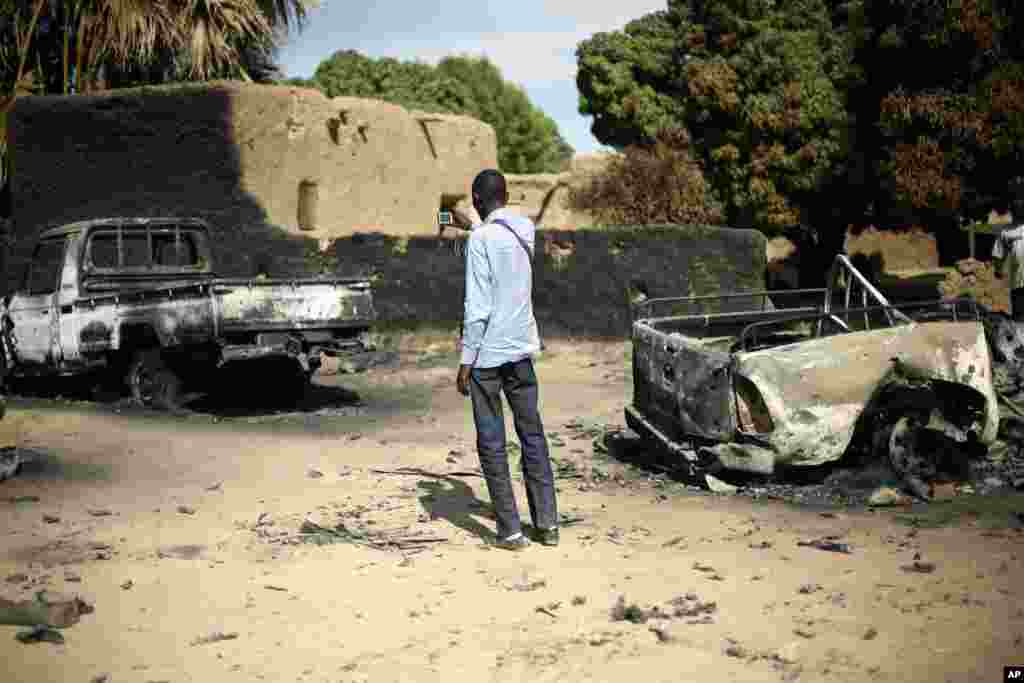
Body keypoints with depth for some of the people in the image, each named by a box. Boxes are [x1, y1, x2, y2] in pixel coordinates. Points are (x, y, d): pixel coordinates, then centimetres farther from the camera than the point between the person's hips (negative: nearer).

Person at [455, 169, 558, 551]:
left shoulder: (481, 237, -12)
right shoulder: (526, 231, 7)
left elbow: (477, 306, -17)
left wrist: (466, 361, -11)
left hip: (488, 353, -6)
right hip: (523, 349, 6)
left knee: (492, 444, 3)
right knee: (532, 436, 13)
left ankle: (510, 530, 5)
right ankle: (547, 524, 15)